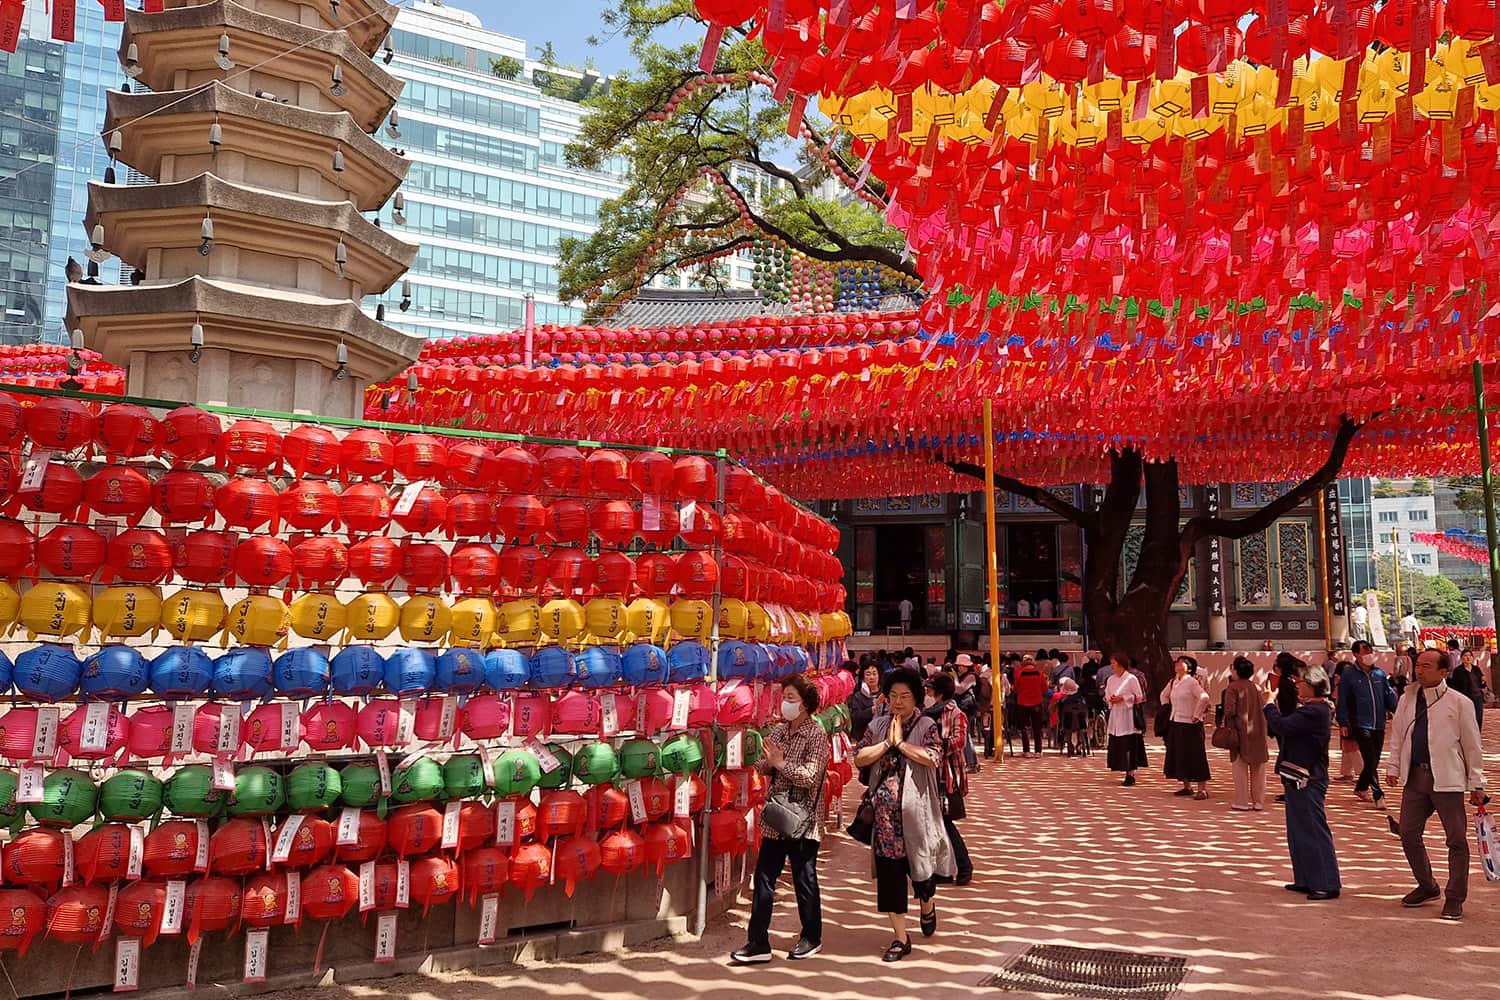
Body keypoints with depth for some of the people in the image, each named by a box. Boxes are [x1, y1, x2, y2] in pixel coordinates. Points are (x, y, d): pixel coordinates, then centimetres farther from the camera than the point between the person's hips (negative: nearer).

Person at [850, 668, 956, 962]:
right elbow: (859, 758, 0)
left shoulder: (926, 726, -2)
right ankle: (900, 938, 13)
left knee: (920, 864, 8)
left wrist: (900, 742, -14)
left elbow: (932, 757, -19)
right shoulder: (878, 726, 9)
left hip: (916, 810, -3)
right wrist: (887, 743, -8)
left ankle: (927, 907, 44)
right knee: (889, 873, 3)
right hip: (885, 813, 3)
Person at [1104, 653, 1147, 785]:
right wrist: (1110, 699, -5)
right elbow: (1106, 695, 17)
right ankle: (1128, 773, 13)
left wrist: (1122, 698, -15)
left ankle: (1131, 774, -1)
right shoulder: (1110, 679, 11)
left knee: (1129, 745, -7)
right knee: (1117, 745, 5)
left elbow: (1138, 696, -8)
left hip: (1128, 716, -6)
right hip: (1115, 716, 6)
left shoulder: (1131, 678, -7)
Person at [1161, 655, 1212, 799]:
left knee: (1195, 756, -4)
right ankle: (1186, 786, 22)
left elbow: (1204, 697, -25)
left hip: (1190, 724, -8)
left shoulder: (1192, 682, -12)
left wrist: (1197, 715, -19)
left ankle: (1203, 789, 2)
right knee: (1179, 755, 11)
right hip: (1176, 723, 8)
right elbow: (1164, 695, 28)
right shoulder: (1173, 682, 10)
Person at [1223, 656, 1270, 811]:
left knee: (1240, 767, 1)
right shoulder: (1257, 687, 6)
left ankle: (1242, 802, 3)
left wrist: (1228, 725, 0)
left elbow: (1229, 711, -16)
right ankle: (1258, 802, 16)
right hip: (1258, 732, 5)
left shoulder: (1233, 687, -10)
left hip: (1240, 731, -5)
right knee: (1258, 769, 11)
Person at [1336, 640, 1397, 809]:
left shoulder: (1380, 673, 8)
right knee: (1370, 760, -9)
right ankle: (1378, 795, -6)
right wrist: (1343, 723, -7)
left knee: (1374, 761, 12)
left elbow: (1390, 695, 10)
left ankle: (1361, 788, 31)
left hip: (1379, 725, 5)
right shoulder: (1349, 674, -3)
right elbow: (1342, 700, -3)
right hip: (1361, 724, -5)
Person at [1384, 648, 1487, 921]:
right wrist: (1393, 767, 8)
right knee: (1408, 834, 9)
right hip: (1415, 777, 5)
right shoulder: (1407, 700, 8)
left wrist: (1476, 784, 0)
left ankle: (1455, 898, 14)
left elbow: (1472, 745, -1)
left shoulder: (1459, 703, -5)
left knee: (1456, 839, 2)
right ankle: (1427, 887, 28)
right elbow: (1398, 737, 15)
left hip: (1447, 780, -5)